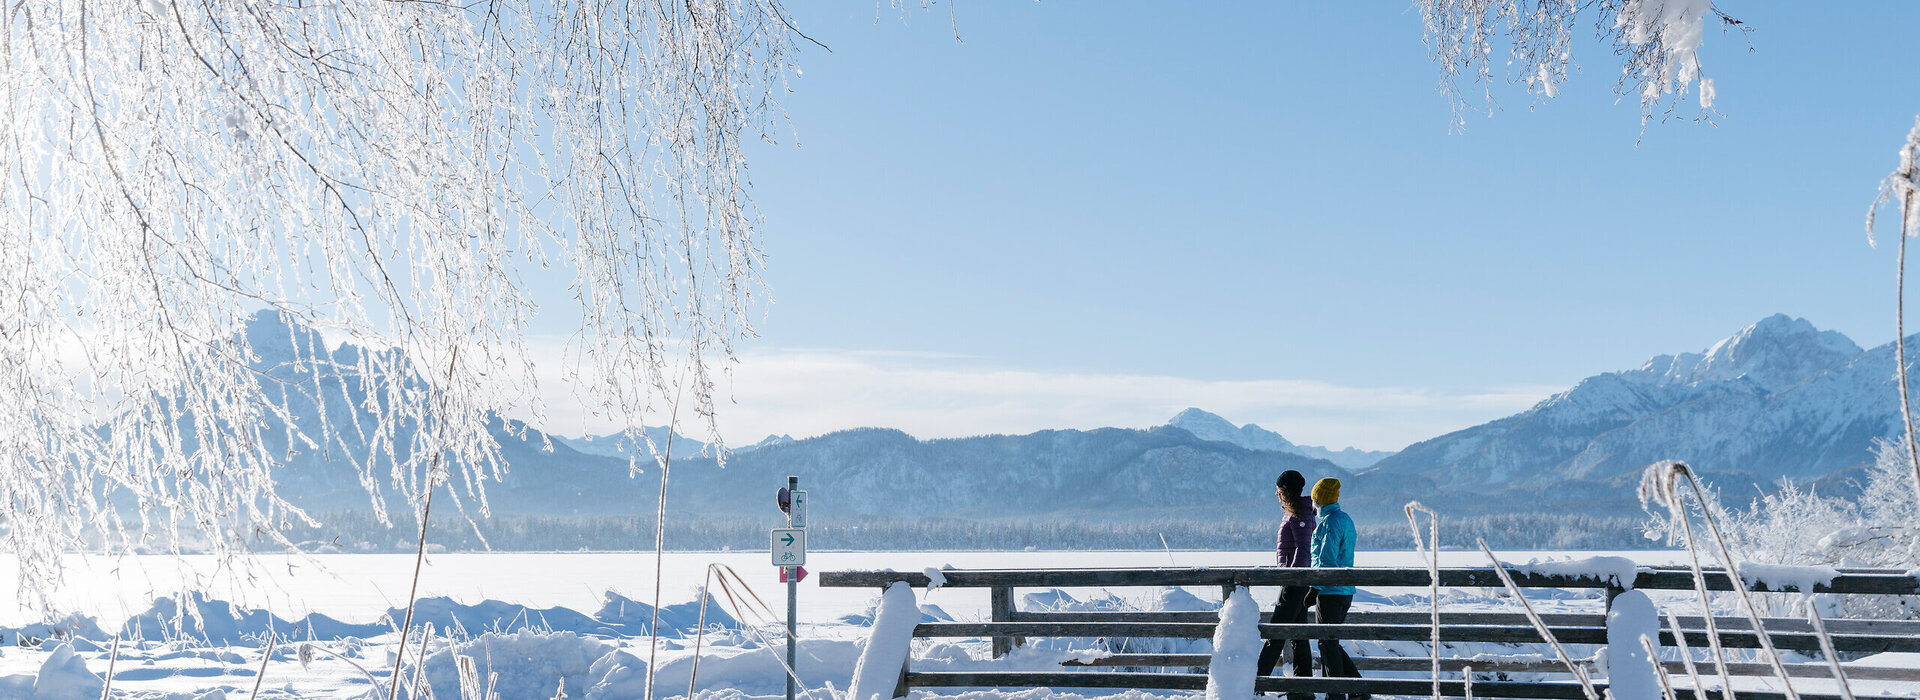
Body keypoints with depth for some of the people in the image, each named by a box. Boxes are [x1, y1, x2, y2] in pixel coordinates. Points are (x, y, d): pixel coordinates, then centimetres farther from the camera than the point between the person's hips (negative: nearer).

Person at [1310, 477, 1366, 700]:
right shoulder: (1346, 519, 15)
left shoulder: (1330, 522, -14)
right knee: (1331, 644, 14)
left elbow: (1327, 560, -19)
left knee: (1328, 644, -2)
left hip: (1330, 592, -9)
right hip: (1346, 592, 9)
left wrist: (1314, 589, -18)